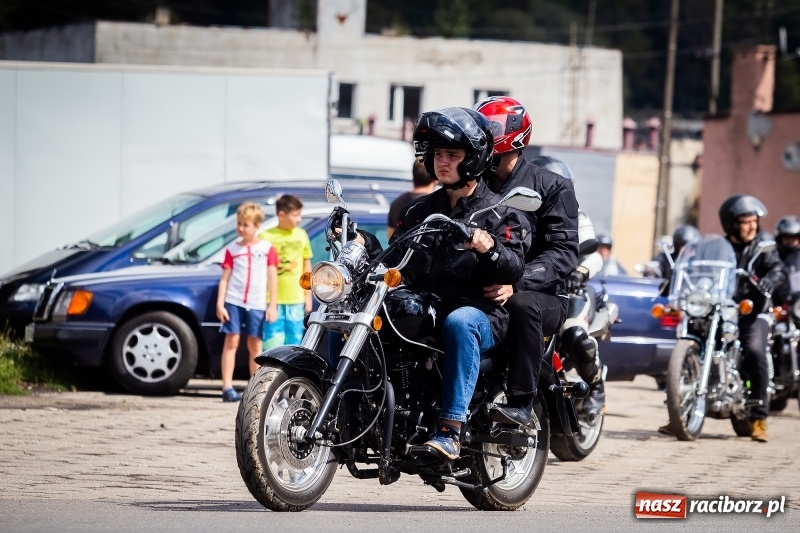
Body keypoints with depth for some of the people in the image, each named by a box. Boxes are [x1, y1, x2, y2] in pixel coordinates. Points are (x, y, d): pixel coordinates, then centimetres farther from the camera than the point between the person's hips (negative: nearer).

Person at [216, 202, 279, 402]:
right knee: (231, 341, -4)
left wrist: (272, 305, -1)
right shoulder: (232, 249, 7)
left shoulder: (267, 249, 4)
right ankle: (227, 387, -7)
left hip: (257, 304, 0)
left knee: (255, 345, 5)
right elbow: (225, 278, 5)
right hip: (234, 301, 0)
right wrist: (220, 304, -3)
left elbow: (272, 278, 4)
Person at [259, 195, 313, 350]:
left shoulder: (301, 235, 7)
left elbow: (307, 267, 14)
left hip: (296, 300, 4)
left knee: (294, 342, 7)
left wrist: (308, 296, 11)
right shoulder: (265, 237, -6)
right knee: (273, 343, -7)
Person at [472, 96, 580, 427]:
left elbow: (563, 251, -9)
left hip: (542, 296, -4)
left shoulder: (552, 187, 3)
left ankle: (520, 403, -35)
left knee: (522, 305, -39)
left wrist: (515, 283, -26)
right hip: (476, 293, 4)